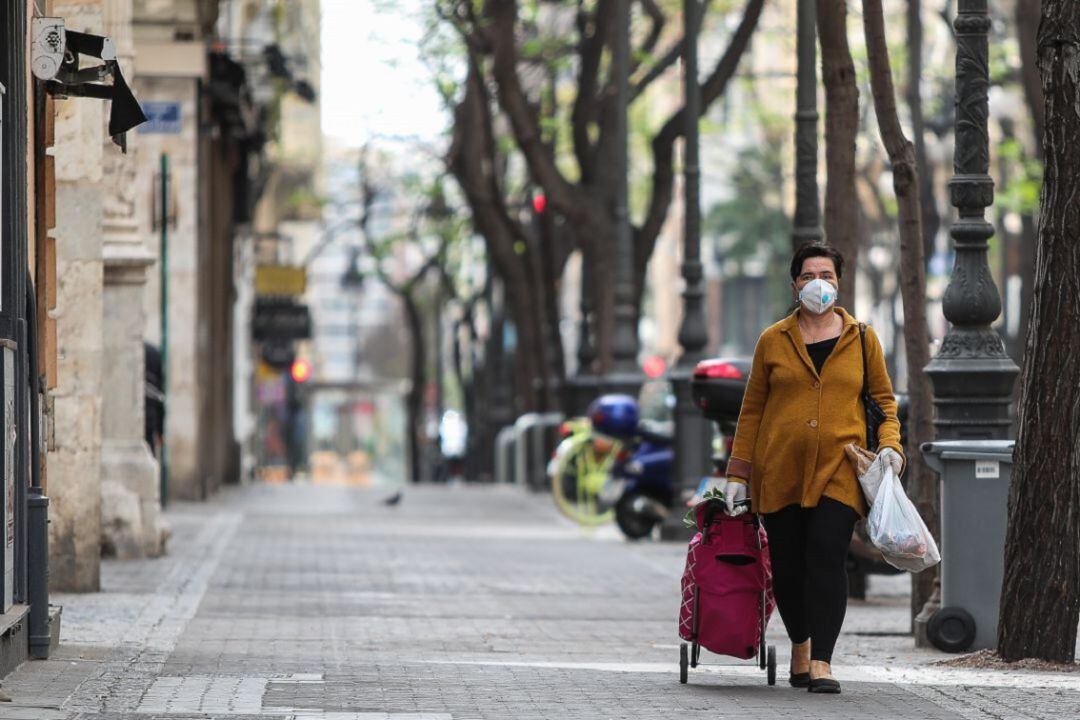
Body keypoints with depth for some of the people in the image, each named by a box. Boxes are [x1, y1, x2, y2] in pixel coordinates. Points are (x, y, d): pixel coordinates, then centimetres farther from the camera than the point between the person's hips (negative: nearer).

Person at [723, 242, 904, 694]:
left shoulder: (862, 339, 9)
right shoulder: (773, 341, 9)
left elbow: (884, 399, 16)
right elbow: (752, 410, 12)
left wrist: (889, 445, -2)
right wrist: (738, 474, 8)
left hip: (838, 470, -1)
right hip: (780, 471, 1)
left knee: (827, 558, -16)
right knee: (787, 566, 3)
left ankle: (821, 662, -17)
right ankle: (800, 645, 27)